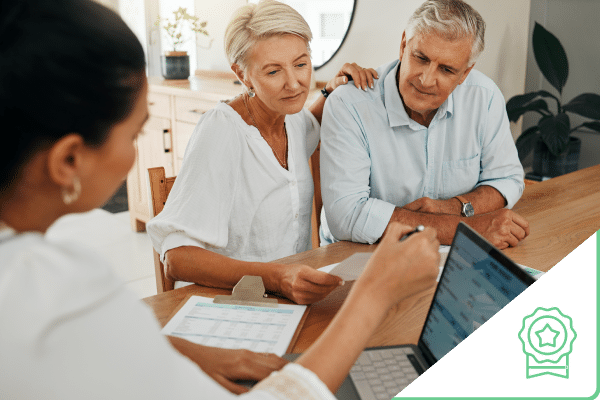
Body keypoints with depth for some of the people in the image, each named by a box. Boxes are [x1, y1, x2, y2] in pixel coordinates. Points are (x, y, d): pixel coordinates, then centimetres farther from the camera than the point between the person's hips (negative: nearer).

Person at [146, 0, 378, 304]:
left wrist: (333, 91, 13)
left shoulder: (292, 117, 5)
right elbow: (177, 258, -23)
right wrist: (275, 278, -37)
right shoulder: (220, 131, -17)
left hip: (296, 298, 7)